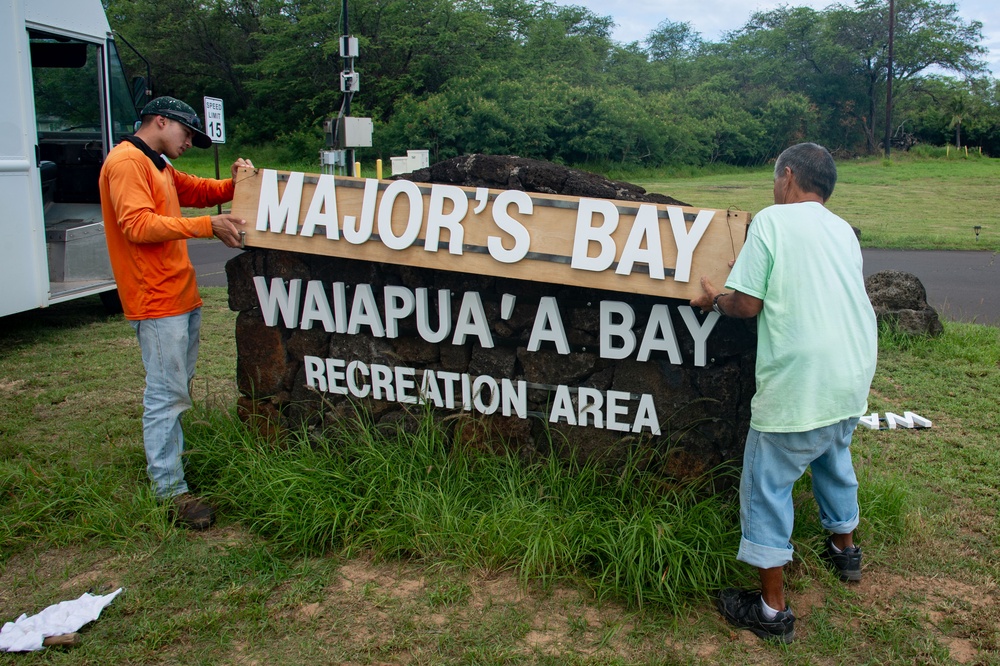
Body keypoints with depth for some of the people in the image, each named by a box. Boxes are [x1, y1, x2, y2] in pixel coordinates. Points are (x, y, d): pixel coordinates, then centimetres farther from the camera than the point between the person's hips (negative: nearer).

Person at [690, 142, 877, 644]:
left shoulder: (771, 220, -7)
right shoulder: (843, 230, 13)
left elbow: (748, 305, -11)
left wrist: (716, 300, 9)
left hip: (799, 385, -8)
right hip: (854, 376, 8)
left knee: (767, 485, 4)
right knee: (833, 457, 30)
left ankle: (772, 610, 11)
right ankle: (845, 550, 51)